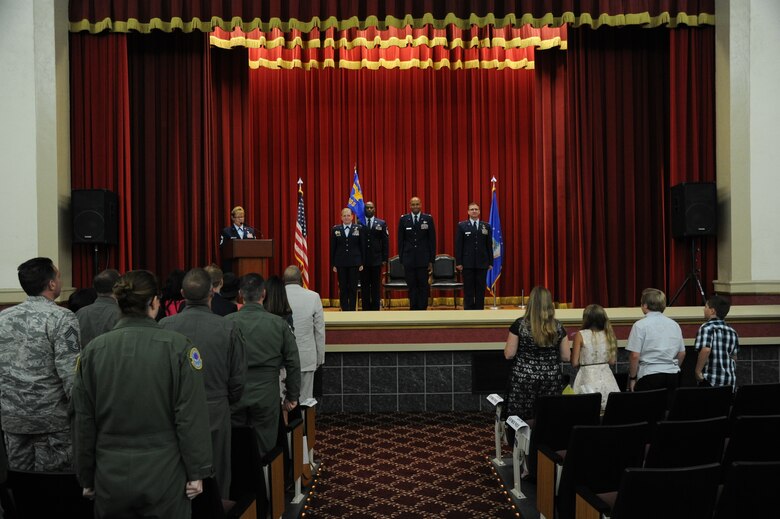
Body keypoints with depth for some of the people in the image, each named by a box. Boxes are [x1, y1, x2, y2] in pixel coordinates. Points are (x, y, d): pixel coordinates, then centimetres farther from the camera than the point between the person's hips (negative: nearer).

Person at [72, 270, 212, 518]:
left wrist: (86, 477, 13)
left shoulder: (94, 349, -3)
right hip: (164, 477, -3)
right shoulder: (177, 346, -13)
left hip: (110, 477, 3)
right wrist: (197, 472, -3)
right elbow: (191, 418, -13)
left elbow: (84, 421, 3)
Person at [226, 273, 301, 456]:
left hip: (234, 397, 1)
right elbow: (293, 364, -1)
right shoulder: (279, 324, -5)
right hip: (266, 398, 0)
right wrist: (292, 397, 11)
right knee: (265, 451, 10)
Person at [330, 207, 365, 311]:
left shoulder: (359, 228, 2)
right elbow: (332, 248, 5)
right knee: (343, 288, 4)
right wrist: (333, 264, 1)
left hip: (354, 263, -1)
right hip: (341, 263, 1)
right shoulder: (335, 229, 5)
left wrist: (362, 263, -3)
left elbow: (363, 247, 2)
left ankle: (352, 310, 10)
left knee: (353, 288, 2)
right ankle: (345, 310, 11)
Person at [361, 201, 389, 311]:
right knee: (364, 285, 3)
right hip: (363, 260, 0)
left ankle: (375, 309, 10)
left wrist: (384, 259, -2)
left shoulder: (381, 223, 5)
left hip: (376, 260, 0)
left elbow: (385, 242, 4)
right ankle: (366, 309, 9)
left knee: (376, 286, 4)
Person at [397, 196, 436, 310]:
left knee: (423, 286, 2)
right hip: (409, 259, 1)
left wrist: (431, 260, -2)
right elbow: (400, 240, 6)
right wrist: (401, 258, 1)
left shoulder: (428, 219, 3)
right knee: (411, 286, 4)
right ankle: (413, 309, 12)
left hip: (423, 258, -1)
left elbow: (432, 240, 2)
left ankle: (422, 309, 8)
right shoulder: (403, 219, 5)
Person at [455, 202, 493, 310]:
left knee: (480, 290, 4)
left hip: (482, 263, 2)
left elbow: (489, 245, 7)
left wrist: (490, 262, 3)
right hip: (467, 264, -2)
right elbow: (458, 245, 0)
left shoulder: (486, 226, 8)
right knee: (468, 290, 2)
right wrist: (458, 262, -6)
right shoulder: (462, 226, 3)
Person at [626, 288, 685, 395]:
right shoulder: (674, 324, 10)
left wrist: (632, 378, -2)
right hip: (673, 376, 5)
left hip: (650, 375, -5)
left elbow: (635, 355, -11)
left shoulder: (640, 325, -8)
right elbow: (682, 353, 15)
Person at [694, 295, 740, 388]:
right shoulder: (732, 331, 11)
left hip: (711, 381, -6)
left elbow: (706, 350, -23)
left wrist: (697, 371, -15)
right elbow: (734, 357, 16)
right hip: (731, 381, 6)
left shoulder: (707, 327, -9)